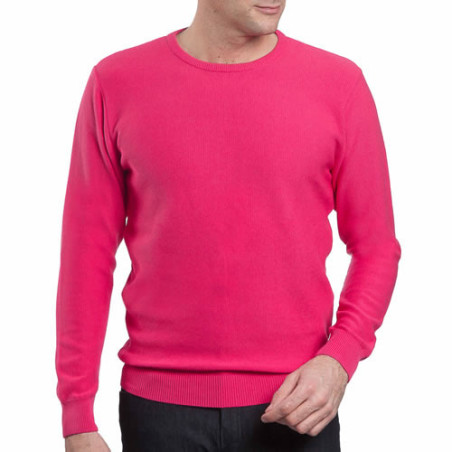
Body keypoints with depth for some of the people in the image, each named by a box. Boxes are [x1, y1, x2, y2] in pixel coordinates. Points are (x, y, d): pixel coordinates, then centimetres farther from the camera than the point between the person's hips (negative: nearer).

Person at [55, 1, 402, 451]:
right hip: (158, 406, 0)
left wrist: (339, 359, -11)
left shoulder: (340, 83, -2)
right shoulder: (115, 84, -2)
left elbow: (376, 246, 4)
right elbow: (88, 254, 0)